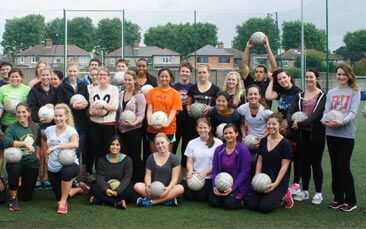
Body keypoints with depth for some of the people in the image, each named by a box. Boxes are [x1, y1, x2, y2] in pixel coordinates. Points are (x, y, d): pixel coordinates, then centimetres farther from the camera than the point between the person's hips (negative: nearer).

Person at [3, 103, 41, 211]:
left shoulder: (36, 127, 2)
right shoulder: (11, 128, -11)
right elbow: (6, 142, -32)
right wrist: (24, 143, -40)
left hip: (32, 164, 3)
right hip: (16, 162, -3)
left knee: (26, 197, 6)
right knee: (14, 169, -40)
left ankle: (22, 181, 43)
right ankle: (13, 198, -14)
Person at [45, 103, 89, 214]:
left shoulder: (70, 131, -14)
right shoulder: (49, 130, 1)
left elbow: (75, 144, -35)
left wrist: (56, 147, -40)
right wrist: (46, 152, 12)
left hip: (69, 164, -5)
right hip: (53, 169, 6)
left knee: (67, 171, -42)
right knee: (60, 196, 8)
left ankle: (63, 202, -19)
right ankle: (79, 188, 41)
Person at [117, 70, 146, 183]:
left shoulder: (139, 96, -8)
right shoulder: (121, 94, 10)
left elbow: (141, 115, -13)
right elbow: (118, 111, 15)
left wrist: (134, 123, -30)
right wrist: (117, 124, 6)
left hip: (134, 130, -5)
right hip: (121, 129, 6)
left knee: (135, 156, 0)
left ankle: (138, 180, 11)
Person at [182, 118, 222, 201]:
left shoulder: (217, 143, -2)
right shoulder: (192, 143, 10)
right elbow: (189, 162, 8)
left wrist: (205, 172, -16)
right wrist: (190, 171, -14)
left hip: (210, 177, -2)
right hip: (194, 176, 3)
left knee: (202, 197, -20)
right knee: (188, 196, -19)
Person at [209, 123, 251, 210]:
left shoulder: (243, 149, -11)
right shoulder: (219, 149, 3)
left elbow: (244, 172, -13)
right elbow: (215, 169, 4)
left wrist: (233, 187, -20)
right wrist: (215, 186, -12)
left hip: (238, 185, -4)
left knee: (230, 204, -24)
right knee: (213, 201, -17)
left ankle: (243, 199, 9)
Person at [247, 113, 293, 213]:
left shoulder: (285, 143, -10)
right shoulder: (263, 141, 6)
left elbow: (284, 166, -12)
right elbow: (260, 161, 8)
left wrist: (276, 183, -19)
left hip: (279, 181, -6)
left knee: (265, 207, -19)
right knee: (251, 205, -6)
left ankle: (284, 196, 10)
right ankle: (277, 197, 17)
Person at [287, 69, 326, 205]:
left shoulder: (322, 96, -4)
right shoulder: (300, 95, 9)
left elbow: (317, 115, -16)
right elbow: (291, 111, -3)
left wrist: (301, 123, -24)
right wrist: (291, 122, -24)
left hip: (316, 133, -4)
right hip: (303, 133, 4)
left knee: (316, 163, 2)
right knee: (304, 162, 9)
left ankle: (318, 193, 13)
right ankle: (304, 191, 21)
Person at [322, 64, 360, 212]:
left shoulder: (354, 92, 2)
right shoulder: (331, 92, 15)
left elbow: (353, 112, -9)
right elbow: (326, 110, 7)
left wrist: (341, 122, -27)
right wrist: (325, 120, -16)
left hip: (346, 133, -4)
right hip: (331, 133, 4)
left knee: (343, 167, -6)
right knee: (335, 167, 8)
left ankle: (350, 201, 5)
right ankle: (338, 198, 19)